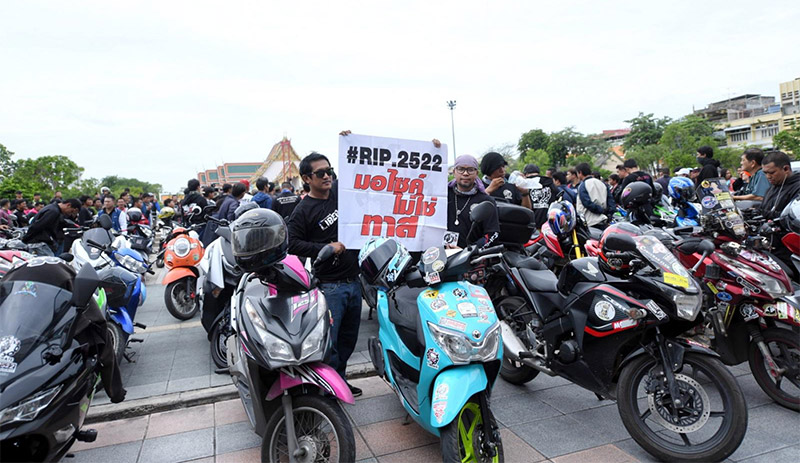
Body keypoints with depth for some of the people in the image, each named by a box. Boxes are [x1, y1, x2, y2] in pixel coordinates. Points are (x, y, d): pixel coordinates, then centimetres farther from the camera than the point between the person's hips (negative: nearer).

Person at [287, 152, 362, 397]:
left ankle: (340, 379, 34)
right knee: (329, 340, -4)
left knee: (349, 338, 17)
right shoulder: (303, 210, -7)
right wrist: (326, 248, -19)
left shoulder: (342, 194, 9)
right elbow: (292, 243, -14)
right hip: (329, 286, -6)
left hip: (353, 281, 6)